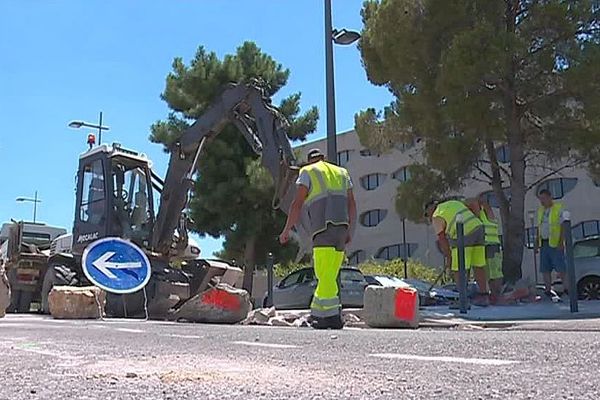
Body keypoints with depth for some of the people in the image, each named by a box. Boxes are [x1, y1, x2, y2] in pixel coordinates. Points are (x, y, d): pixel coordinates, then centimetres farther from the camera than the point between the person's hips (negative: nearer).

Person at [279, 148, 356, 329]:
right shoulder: (341, 172, 25)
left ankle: (332, 316, -13)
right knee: (328, 274, 9)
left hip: (324, 228, -6)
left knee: (325, 275, -8)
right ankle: (317, 313, 13)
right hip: (341, 227, 6)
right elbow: (352, 205, 18)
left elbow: (298, 203, -2)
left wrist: (287, 230, 3)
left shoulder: (307, 172, 8)